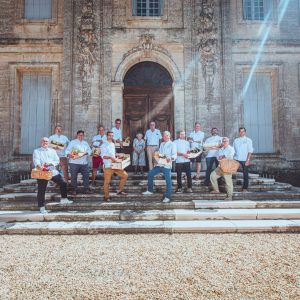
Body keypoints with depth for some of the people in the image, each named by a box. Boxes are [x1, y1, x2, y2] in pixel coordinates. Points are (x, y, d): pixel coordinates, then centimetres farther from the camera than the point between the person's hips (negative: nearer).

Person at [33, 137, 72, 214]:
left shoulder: (53, 151, 18)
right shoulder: (36, 151, 8)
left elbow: (57, 161, 7)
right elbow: (36, 160, -11)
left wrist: (50, 163, -13)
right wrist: (39, 166, -33)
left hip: (53, 171, 3)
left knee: (63, 183, -3)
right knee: (41, 190, 0)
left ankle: (63, 199, 15)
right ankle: (42, 207, 10)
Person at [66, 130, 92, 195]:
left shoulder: (85, 143, 22)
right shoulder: (72, 142, 8)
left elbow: (89, 150, 13)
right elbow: (67, 150, -1)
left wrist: (86, 153, -8)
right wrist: (69, 154, -21)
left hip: (84, 163, 4)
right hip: (74, 162, -4)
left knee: (86, 176, 1)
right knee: (74, 176, -1)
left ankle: (86, 189, 10)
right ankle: (74, 190, 10)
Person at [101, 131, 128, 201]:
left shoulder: (113, 144, 16)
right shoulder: (104, 145, -8)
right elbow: (103, 156, -16)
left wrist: (117, 155, 9)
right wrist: (110, 157, -29)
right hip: (107, 166, -7)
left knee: (125, 175, 4)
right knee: (107, 181, 0)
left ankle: (119, 190, 15)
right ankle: (106, 196, 16)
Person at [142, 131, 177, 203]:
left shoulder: (172, 144, -2)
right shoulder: (162, 144, 19)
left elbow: (175, 155, -11)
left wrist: (170, 158, -31)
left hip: (167, 165, -7)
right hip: (159, 164, 7)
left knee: (168, 181, -5)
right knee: (150, 174, 9)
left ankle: (167, 197, 4)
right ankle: (150, 190, 23)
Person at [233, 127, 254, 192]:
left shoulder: (248, 140, 4)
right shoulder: (235, 140, 13)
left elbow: (250, 151, -3)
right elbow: (233, 150, 13)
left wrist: (248, 160, -12)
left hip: (244, 160, -2)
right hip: (236, 159, 2)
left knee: (245, 174, 2)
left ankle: (245, 188, 9)